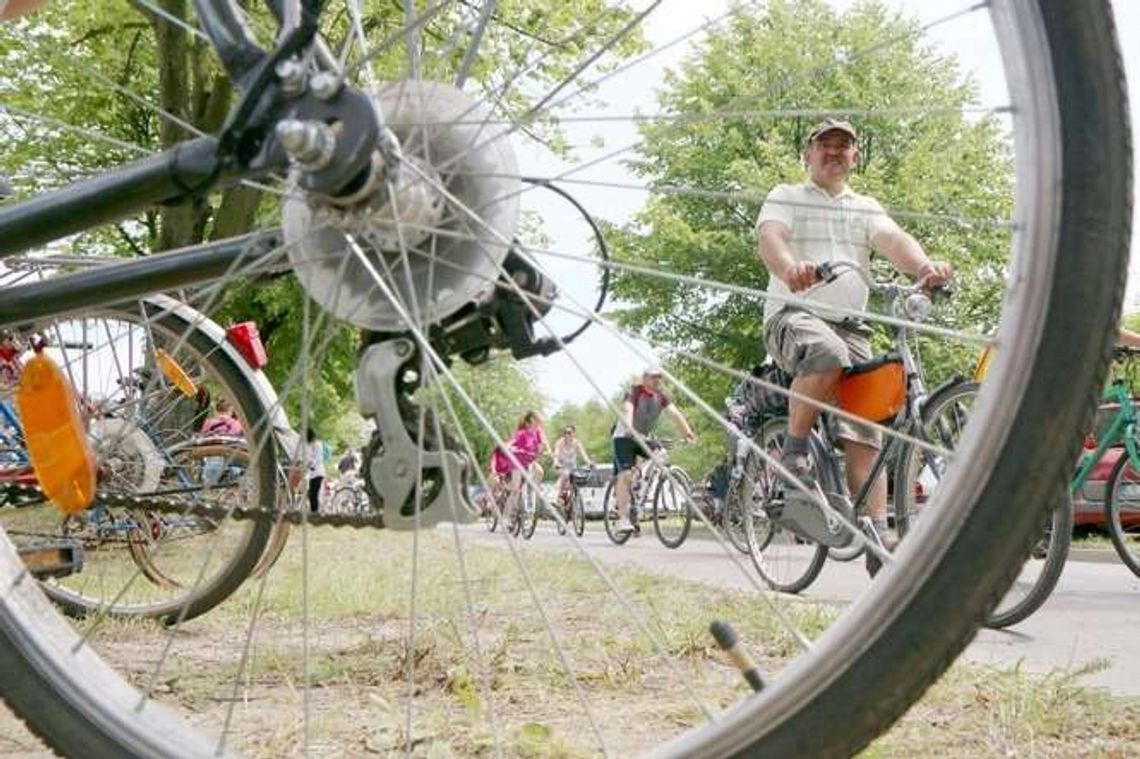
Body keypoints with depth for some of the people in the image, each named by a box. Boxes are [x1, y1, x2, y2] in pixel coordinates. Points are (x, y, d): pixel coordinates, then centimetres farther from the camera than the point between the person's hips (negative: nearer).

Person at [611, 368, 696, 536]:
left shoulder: (660, 396, -2)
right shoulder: (635, 392, -19)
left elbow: (675, 413, -11)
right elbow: (627, 410, -36)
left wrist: (688, 432, -25)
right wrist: (630, 430, -54)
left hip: (643, 438, 7)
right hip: (624, 437, -7)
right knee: (625, 475, -18)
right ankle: (622, 519, -21)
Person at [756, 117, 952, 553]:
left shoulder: (867, 208, 22)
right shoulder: (786, 198, 11)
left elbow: (894, 240, 1)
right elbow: (769, 236, -11)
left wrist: (925, 267, -25)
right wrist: (790, 268, -38)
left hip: (850, 325, 4)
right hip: (794, 314, -4)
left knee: (865, 436, -6)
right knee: (827, 354, -39)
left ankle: (878, 538, -8)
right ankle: (793, 452, -21)